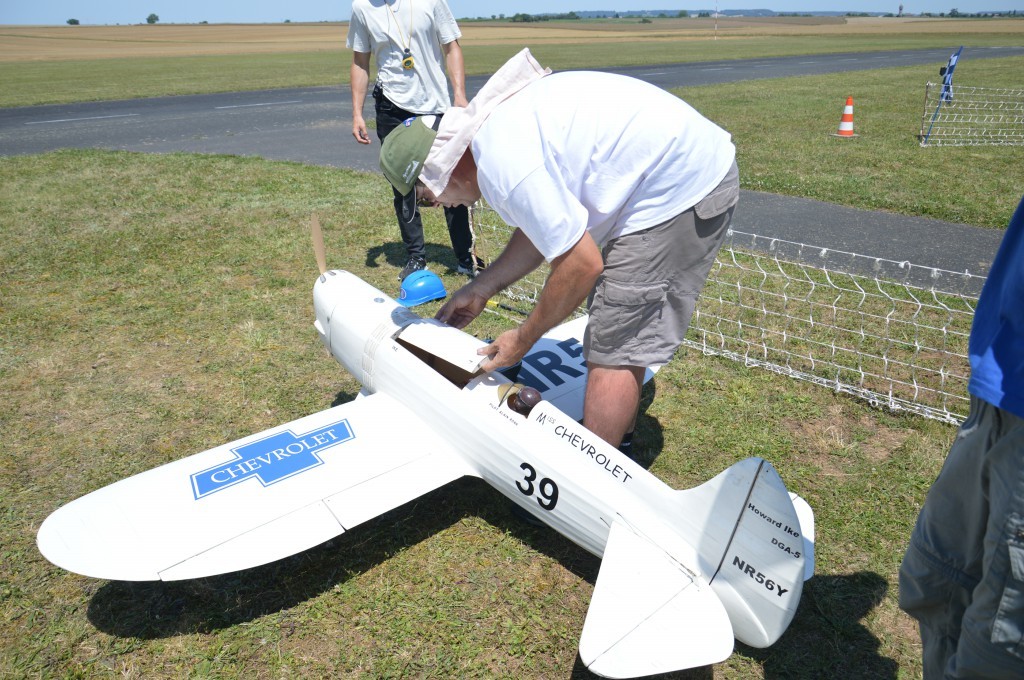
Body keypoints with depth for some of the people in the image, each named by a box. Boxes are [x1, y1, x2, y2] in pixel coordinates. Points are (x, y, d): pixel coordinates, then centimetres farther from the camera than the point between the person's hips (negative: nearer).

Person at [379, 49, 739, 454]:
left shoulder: (501, 165, -22)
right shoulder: (499, 123, 9)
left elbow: (581, 263, -18)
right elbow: (544, 230, 18)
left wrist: (523, 338, -5)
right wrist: (480, 289, 19)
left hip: (681, 189, -10)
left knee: (612, 349, -6)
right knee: (624, 329, 20)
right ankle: (618, 438, 37)